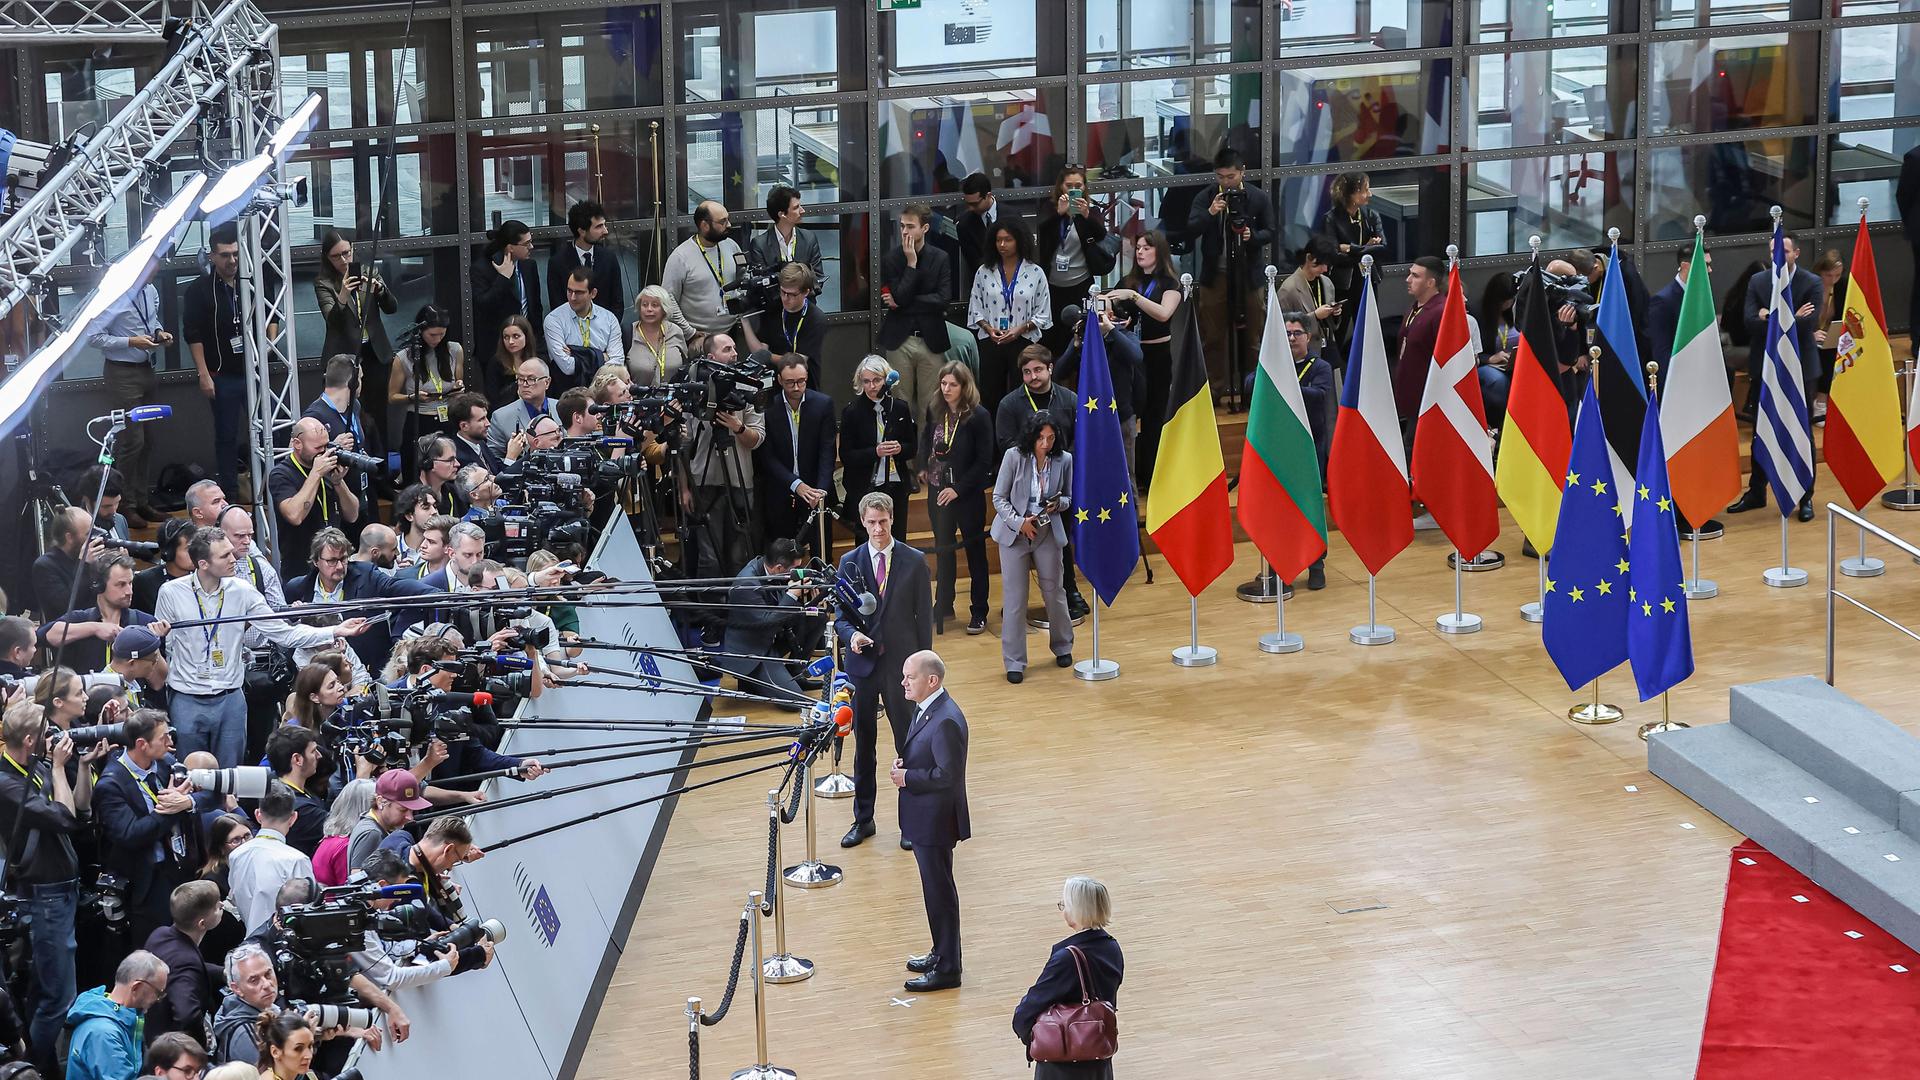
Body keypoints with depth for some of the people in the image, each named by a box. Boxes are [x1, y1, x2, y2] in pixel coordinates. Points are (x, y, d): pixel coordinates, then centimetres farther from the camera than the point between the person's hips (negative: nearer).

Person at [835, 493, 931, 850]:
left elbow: (924, 616, 1)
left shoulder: (914, 562, -2)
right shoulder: (850, 563, 2)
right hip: (863, 662, 2)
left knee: (908, 744, 2)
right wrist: (852, 634, -18)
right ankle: (863, 819, 22)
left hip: (901, 664, -2)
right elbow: (841, 615, 5)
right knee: (863, 744, 10)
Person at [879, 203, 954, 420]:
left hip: (930, 339, 0)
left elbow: (942, 300, -9)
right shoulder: (890, 259, 0)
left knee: (929, 403, 3)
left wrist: (903, 303, -11)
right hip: (899, 340, 0)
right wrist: (911, 263, -13)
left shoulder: (940, 259, 1)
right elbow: (899, 297, -10)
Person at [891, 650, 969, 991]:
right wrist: (903, 762, 1)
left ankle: (947, 969, 11)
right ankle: (941, 953, 34)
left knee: (940, 892, 1)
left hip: (936, 820, -10)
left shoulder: (946, 721, -26)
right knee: (935, 889, 20)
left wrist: (907, 777, -18)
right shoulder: (925, 708, 6)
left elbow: (947, 775, -26)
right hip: (923, 817, 10)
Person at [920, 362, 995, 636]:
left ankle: (979, 612, 14)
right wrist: (924, 467, 4)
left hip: (968, 493, -5)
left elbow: (984, 461, -14)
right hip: (938, 491, 5)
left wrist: (958, 489, -17)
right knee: (943, 549, 14)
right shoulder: (935, 412, -1)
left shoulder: (978, 416, -15)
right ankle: (943, 606, 26)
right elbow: (926, 438, 19)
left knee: (975, 551, 6)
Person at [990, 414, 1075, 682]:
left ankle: (1062, 647, 35)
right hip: (1014, 532, -2)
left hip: (1048, 533, 2)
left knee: (1054, 592, 11)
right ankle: (1014, 663, 6)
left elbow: (1069, 498, 7)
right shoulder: (1014, 456, -11)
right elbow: (999, 498, -5)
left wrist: (1057, 504, -15)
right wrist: (1019, 522, -17)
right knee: (1014, 599, -1)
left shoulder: (1064, 460, -5)